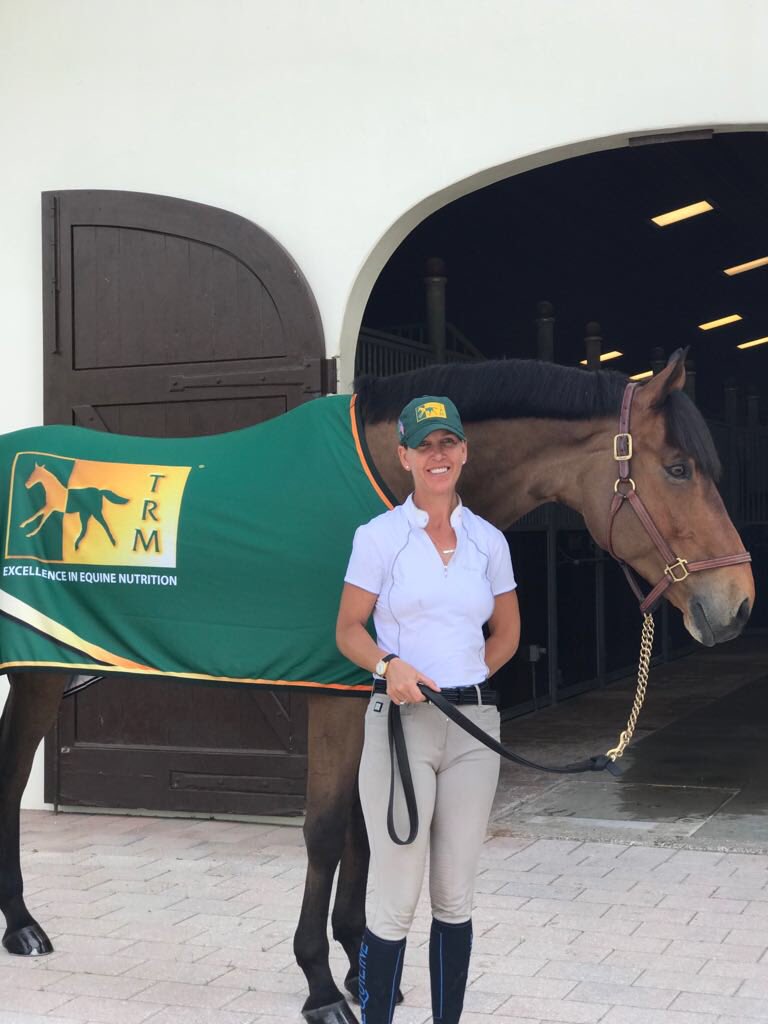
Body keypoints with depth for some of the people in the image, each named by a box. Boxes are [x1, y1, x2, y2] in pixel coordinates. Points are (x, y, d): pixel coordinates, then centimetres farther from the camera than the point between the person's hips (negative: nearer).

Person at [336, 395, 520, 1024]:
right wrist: (390, 666, -19)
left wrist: (463, 680, 3)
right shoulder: (379, 536, -3)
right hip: (402, 719, -3)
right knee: (396, 900, -1)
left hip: (474, 726, 4)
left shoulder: (489, 540, 7)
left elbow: (507, 632, 17)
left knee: (456, 897, 13)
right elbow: (349, 630, -1)